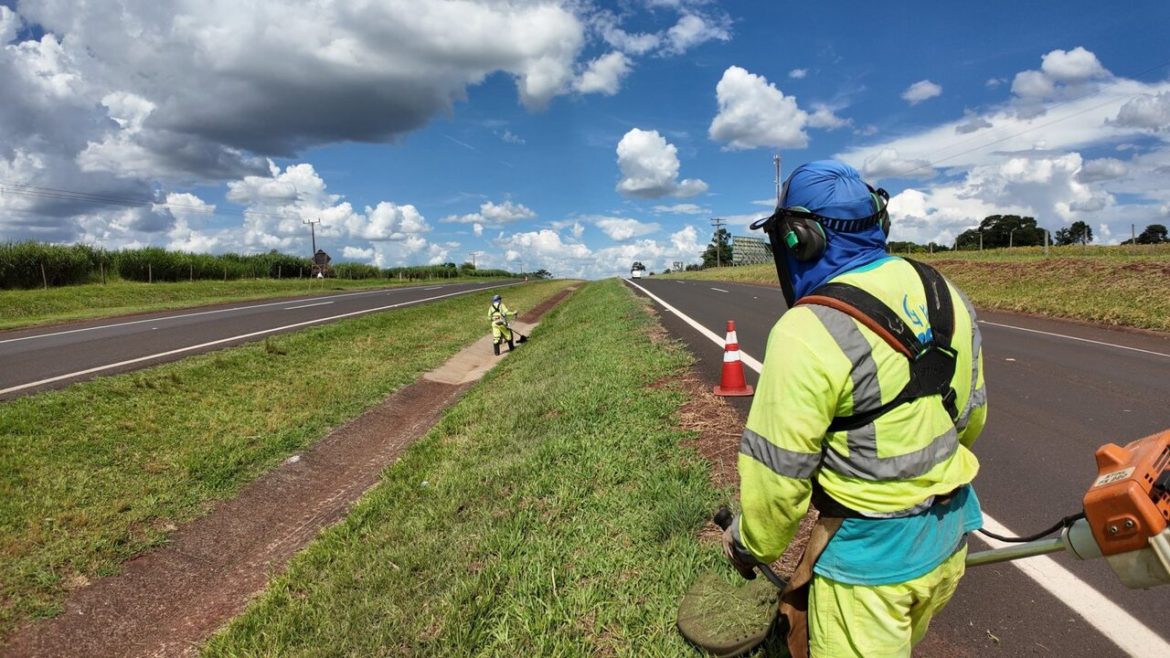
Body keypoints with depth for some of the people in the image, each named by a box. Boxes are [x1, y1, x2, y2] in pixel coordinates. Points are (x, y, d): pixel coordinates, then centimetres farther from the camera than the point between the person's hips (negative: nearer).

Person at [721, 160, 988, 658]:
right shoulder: (944, 294, -3)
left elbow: (777, 474, -21)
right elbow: (972, 415, 9)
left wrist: (750, 544, -2)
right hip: (949, 530, 8)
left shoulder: (807, 333, -28)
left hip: (868, 554, -7)